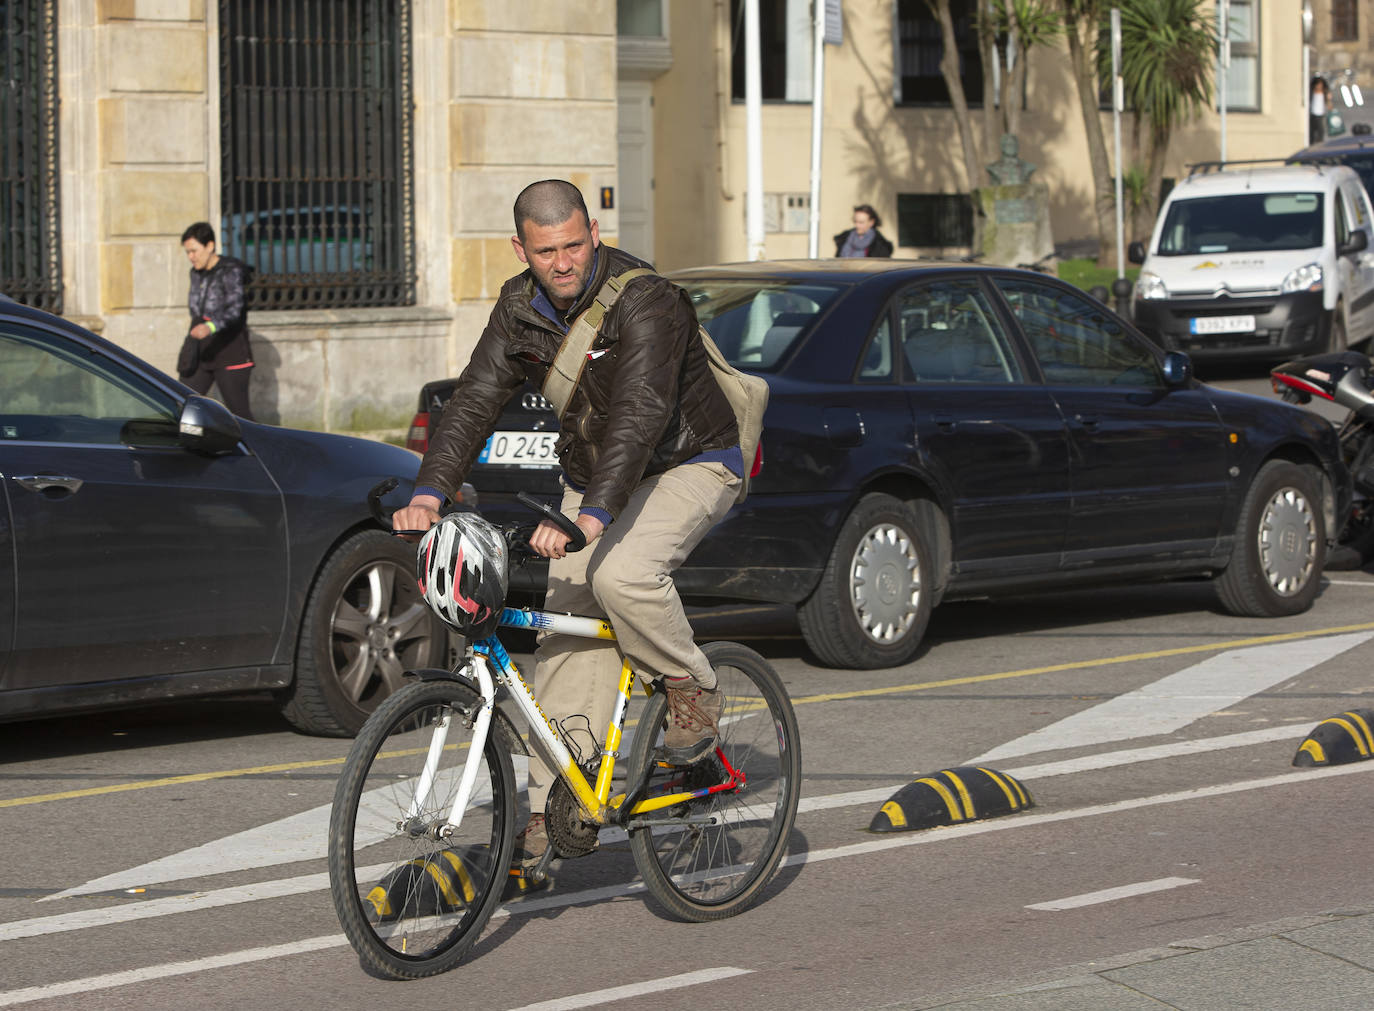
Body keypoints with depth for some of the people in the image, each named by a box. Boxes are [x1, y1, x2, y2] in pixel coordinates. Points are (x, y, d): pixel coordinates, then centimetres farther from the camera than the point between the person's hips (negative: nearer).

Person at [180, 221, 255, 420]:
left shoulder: (231, 272, -13)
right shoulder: (196, 273, 10)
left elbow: (234, 309, -29)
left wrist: (210, 327, -47)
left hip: (229, 355, -7)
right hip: (200, 356, 7)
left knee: (239, 414, -4)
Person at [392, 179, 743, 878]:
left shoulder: (644, 300, -27)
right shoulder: (520, 308, -6)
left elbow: (639, 415, -38)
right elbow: (475, 399, -13)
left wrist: (591, 517, -51)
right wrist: (430, 491, -29)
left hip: (688, 466, -6)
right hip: (591, 480, 6)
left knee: (619, 573, -34)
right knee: (568, 636, -3)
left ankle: (692, 690, -9)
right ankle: (549, 809, -1)